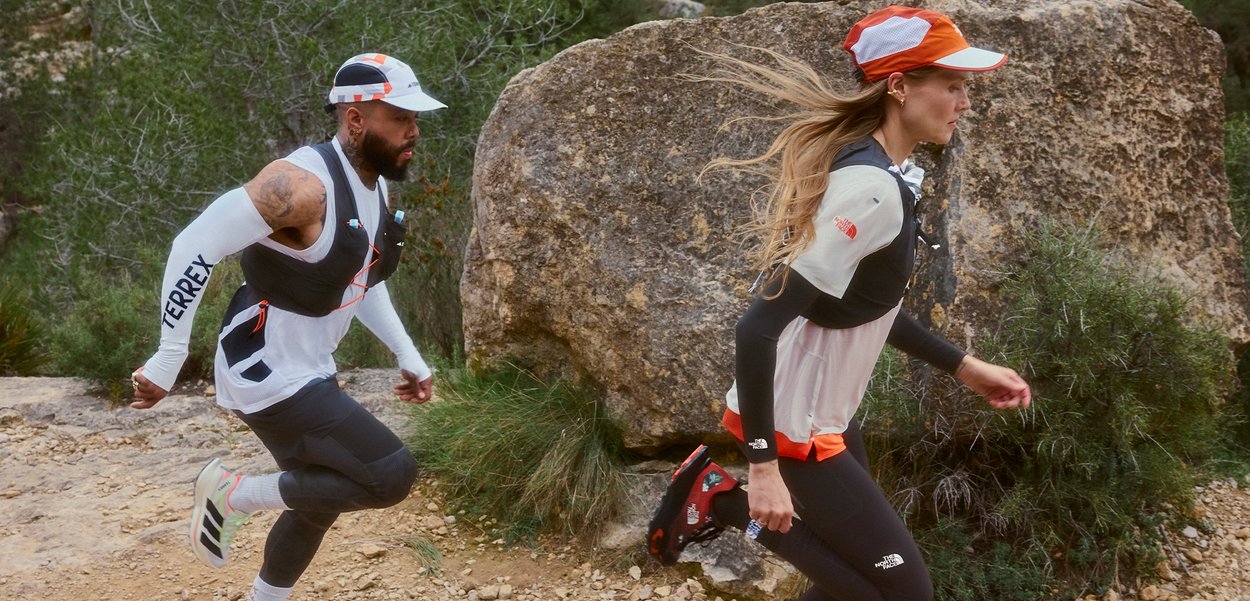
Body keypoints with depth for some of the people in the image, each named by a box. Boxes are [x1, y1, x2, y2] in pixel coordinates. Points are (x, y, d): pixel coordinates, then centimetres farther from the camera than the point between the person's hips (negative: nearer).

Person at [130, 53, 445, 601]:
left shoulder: (373, 186, 4)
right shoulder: (302, 184, -26)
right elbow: (194, 247, -26)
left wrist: (407, 355, 17)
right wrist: (168, 359, -24)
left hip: (309, 372, 10)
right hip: (267, 377, -9)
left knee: (318, 501, 21)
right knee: (392, 476, -12)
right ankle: (233, 495, 2)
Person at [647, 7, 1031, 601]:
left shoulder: (883, 171, 4)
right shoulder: (871, 189, -26)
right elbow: (760, 325, -29)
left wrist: (965, 367, 15)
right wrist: (764, 465, -26)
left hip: (825, 412, 10)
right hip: (792, 426, -10)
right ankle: (727, 501, 1)